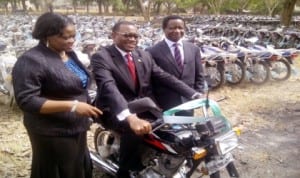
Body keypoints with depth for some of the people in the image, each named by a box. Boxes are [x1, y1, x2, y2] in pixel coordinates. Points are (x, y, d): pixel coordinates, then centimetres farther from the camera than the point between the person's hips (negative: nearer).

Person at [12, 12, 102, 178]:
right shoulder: (31, 60, -18)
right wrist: (72, 106, -29)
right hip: (53, 133, -8)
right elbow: (26, 101, -24)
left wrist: (86, 108, 8)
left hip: (77, 128, 8)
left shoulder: (69, 54, 8)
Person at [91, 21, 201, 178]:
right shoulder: (101, 57, -14)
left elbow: (165, 77, 2)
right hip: (116, 111, -6)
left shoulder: (144, 55, 6)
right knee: (134, 130, -34)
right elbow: (109, 87, -31)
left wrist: (195, 95, -11)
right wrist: (129, 117, -48)